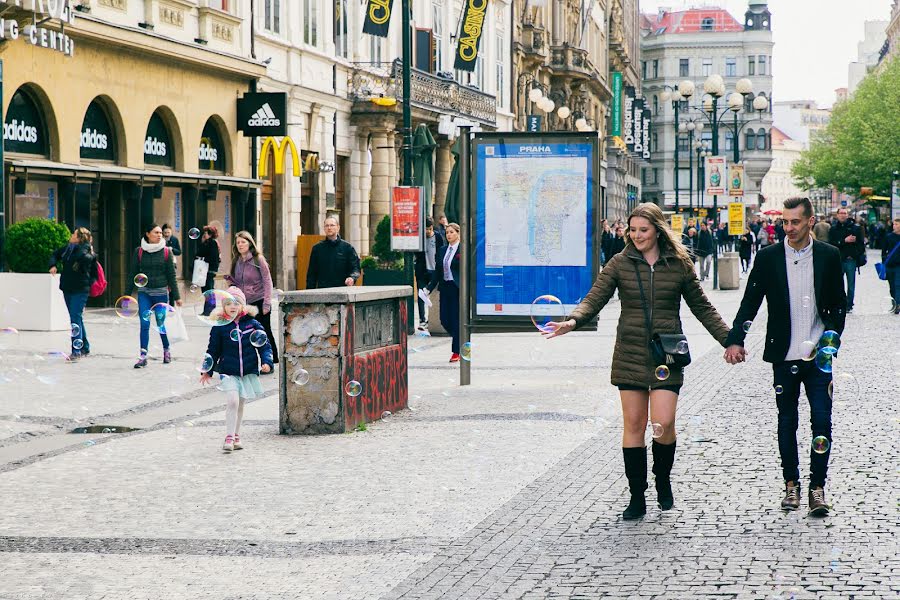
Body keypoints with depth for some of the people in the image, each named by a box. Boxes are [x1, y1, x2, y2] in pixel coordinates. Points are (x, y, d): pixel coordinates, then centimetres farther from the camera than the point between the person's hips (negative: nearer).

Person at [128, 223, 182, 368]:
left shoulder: (166, 252, 1)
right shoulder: (139, 251, 2)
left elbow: (171, 275, 4)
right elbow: (133, 273, 6)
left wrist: (176, 296, 4)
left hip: (161, 292, 0)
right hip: (144, 292, 1)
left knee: (161, 324, 4)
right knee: (144, 324, -6)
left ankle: (166, 350, 28)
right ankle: (143, 356, -4)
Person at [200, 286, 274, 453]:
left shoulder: (252, 324, -1)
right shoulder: (219, 327, -4)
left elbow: (265, 345, 4)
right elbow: (213, 350, 4)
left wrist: (266, 361, -11)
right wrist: (207, 371, 4)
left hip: (248, 372, 3)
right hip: (228, 371, -2)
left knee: (240, 404, 14)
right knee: (232, 401, -18)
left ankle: (236, 436, 27)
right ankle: (229, 437, -15)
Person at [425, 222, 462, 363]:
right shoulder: (442, 250, 12)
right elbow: (437, 272, 15)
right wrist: (429, 288, 8)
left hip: (457, 289, -6)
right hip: (445, 288, 6)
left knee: (456, 320, -4)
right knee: (444, 320, 3)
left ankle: (456, 352, 5)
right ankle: (460, 341, 26)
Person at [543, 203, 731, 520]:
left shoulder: (679, 264, 4)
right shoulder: (620, 264, 4)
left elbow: (702, 308, 12)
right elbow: (594, 299, -4)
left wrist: (728, 339, 6)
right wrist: (572, 321, -24)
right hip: (629, 355, 1)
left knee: (663, 423, -11)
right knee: (633, 425, 2)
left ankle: (663, 480, 18)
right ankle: (637, 497, 12)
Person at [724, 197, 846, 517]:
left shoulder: (829, 256, 2)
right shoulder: (768, 257, 0)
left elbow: (839, 304, 9)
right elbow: (750, 302, 0)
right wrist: (735, 340, -11)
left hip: (818, 356, 0)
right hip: (784, 357, 0)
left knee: (822, 421, -4)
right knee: (787, 422, 9)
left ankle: (817, 486, 6)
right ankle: (791, 484, 21)